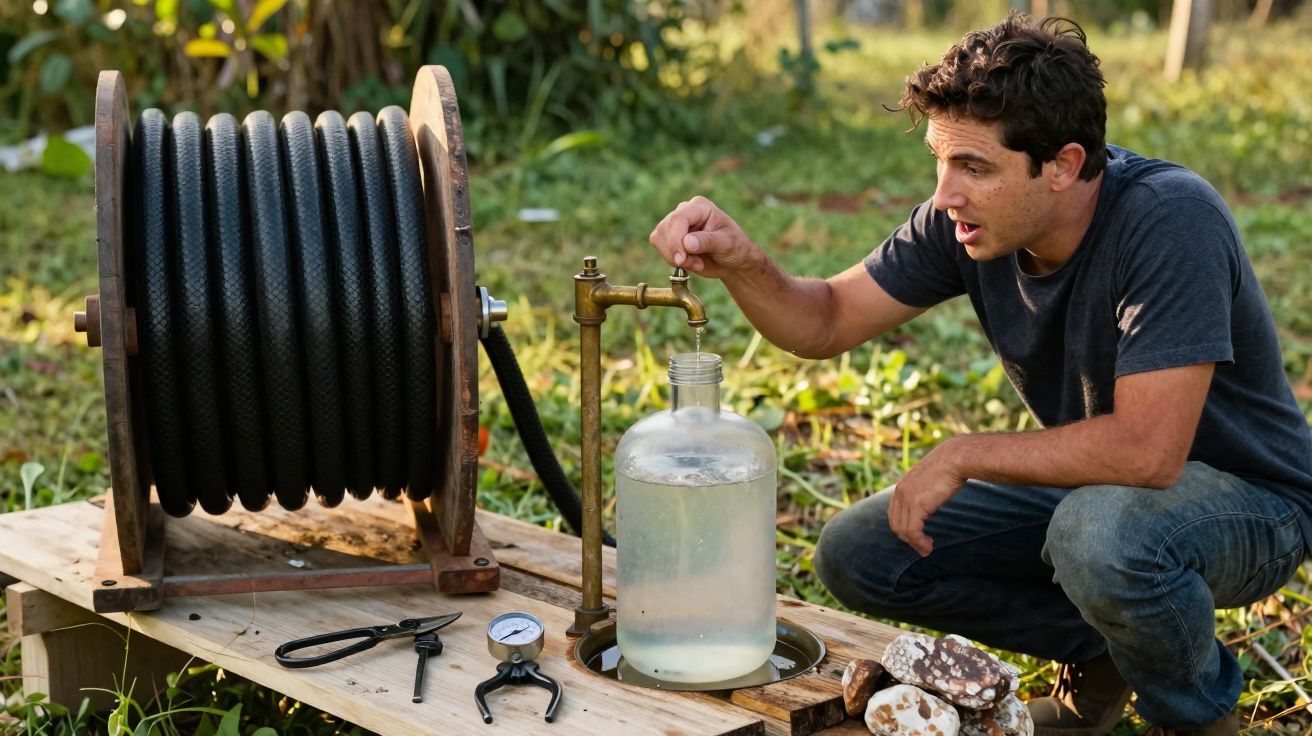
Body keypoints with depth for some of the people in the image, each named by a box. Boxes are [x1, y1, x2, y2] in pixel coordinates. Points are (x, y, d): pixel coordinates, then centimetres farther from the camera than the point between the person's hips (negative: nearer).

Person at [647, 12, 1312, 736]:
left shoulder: (1170, 219, -31)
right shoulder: (968, 221, -12)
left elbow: (1147, 449, -37)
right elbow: (825, 322, -4)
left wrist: (963, 457, -25)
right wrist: (741, 264, -26)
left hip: (1246, 496, -6)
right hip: (1091, 486, 6)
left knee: (1102, 531, -39)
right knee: (855, 554, -4)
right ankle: (1097, 647, 12)